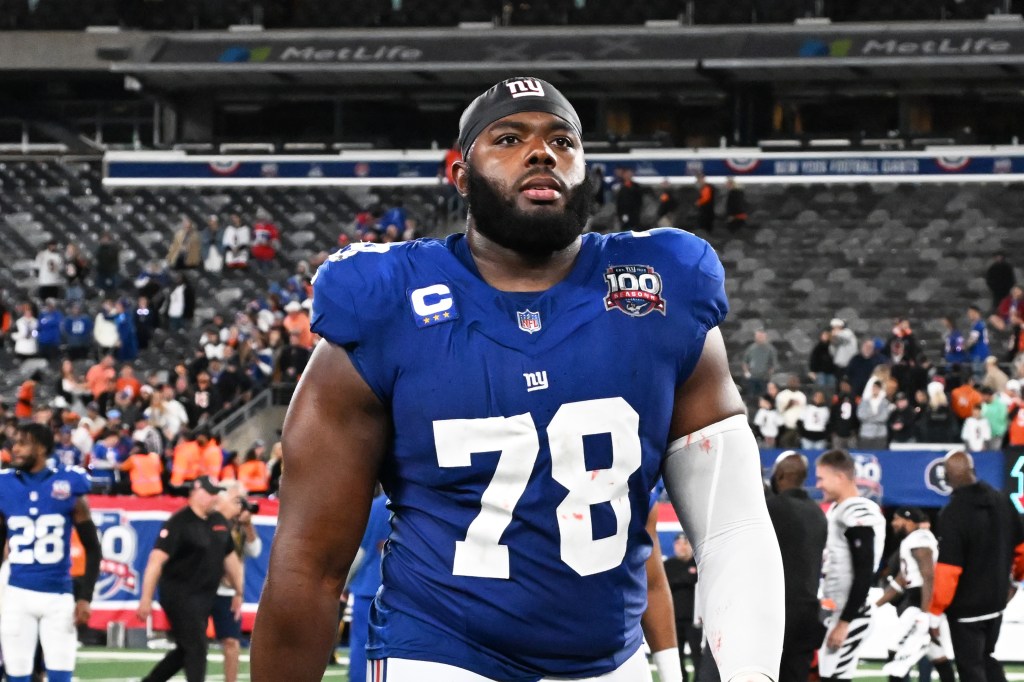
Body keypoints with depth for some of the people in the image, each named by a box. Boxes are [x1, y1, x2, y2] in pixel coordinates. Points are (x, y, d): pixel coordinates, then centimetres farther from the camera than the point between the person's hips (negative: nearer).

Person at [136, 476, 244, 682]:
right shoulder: (179, 523, -14)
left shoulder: (220, 522, 9)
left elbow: (230, 557, 20)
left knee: (186, 649, 13)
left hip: (204, 597, 8)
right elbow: (157, 560, -19)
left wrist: (239, 592, 21)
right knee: (196, 648, -10)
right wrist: (146, 599, -24)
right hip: (180, 595, -8)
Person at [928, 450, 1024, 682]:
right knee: (987, 658, 23)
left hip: (966, 606, -7)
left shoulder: (953, 513, -23)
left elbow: (948, 570, -24)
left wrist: (934, 612, -15)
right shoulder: (1002, 501, -3)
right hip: (996, 600, 7)